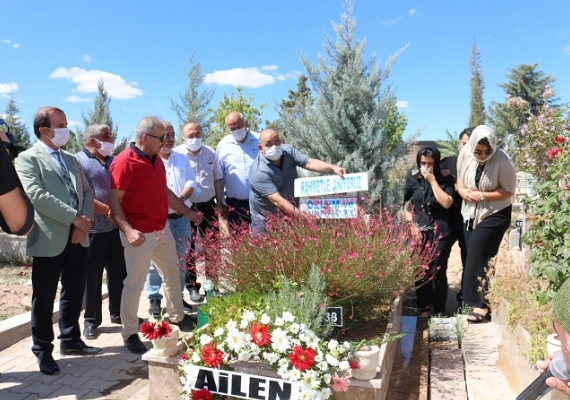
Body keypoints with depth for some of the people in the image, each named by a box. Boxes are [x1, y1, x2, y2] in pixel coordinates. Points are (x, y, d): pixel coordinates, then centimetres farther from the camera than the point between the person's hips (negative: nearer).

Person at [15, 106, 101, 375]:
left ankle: (70, 340, 31)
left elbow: (87, 192, 11)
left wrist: (86, 221, -7)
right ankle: (43, 350, 22)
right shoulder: (27, 159, -5)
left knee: (74, 293, 15)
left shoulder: (71, 159, 16)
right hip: (49, 240, -6)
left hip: (77, 238, 6)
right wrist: (75, 218, -19)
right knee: (44, 298, 6)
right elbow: (37, 196, -18)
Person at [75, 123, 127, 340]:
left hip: (116, 227, 5)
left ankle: (119, 312, 28)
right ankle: (91, 319, 20)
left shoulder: (113, 161, 14)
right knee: (92, 276, 6)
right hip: (92, 229, -5)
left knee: (119, 272, 12)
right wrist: (107, 211, -19)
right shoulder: (78, 161, -6)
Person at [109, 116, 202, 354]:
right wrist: (127, 230, -29)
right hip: (140, 234, -9)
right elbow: (114, 201, -19)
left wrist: (187, 212, 19)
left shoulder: (156, 160, 10)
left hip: (162, 229, 9)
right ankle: (130, 333, 17)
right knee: (134, 283, 2)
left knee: (173, 273, 20)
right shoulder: (124, 162, -16)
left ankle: (177, 317, 39)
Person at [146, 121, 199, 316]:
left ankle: (178, 296, 25)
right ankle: (154, 299, 13)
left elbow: (191, 183, 5)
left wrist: (181, 198, -15)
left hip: (181, 217, 5)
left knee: (181, 259, 12)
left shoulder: (182, 159, 12)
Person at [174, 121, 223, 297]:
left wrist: (220, 203, 11)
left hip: (208, 205, 3)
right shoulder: (176, 154, -9)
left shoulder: (210, 153, 3)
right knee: (189, 248, 6)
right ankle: (192, 286, 17)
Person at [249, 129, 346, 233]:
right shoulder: (259, 172, -26)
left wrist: (333, 168, -26)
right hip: (265, 219, -5)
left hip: (290, 214, 5)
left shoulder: (288, 150, -7)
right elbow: (277, 200, -31)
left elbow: (309, 163, -10)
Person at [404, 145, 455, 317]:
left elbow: (446, 203, -13)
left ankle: (440, 311, 12)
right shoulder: (413, 179, 5)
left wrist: (432, 180, -12)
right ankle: (423, 308, 20)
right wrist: (412, 225, -4)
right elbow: (406, 205, 8)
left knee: (437, 272, -1)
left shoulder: (445, 180, 1)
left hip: (439, 232, -1)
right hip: (418, 231, 2)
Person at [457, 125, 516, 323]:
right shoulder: (465, 153, -9)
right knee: (473, 257, 9)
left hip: (495, 215, -5)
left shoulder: (502, 160, -22)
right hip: (470, 213, 5)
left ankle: (480, 303, -1)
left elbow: (509, 190, -14)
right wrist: (462, 191, -13)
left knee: (477, 257, -10)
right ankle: (472, 299, 22)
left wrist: (482, 196, -23)